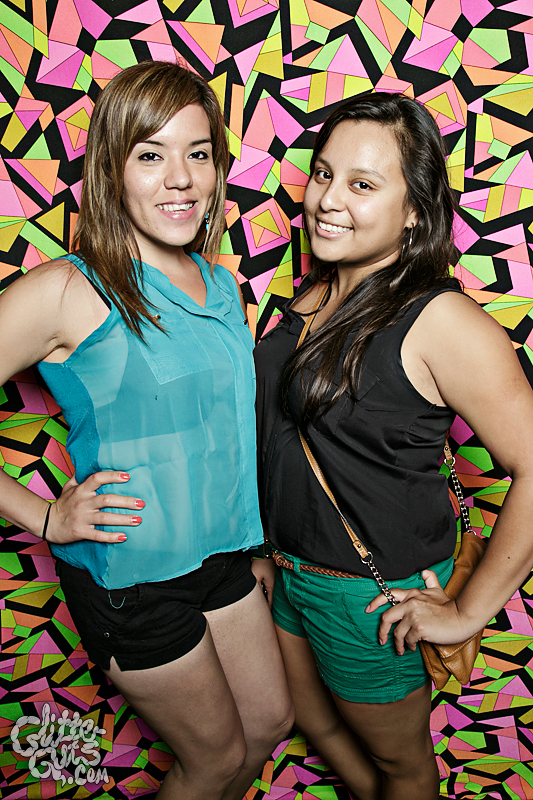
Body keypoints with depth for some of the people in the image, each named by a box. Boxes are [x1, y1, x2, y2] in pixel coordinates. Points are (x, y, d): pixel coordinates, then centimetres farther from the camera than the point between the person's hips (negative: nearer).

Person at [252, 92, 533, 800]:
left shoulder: (441, 322, -25)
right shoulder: (316, 292, -1)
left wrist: (469, 612, -19)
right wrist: (262, 545, 12)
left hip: (371, 590, -7)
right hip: (286, 567, 8)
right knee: (315, 722, 31)